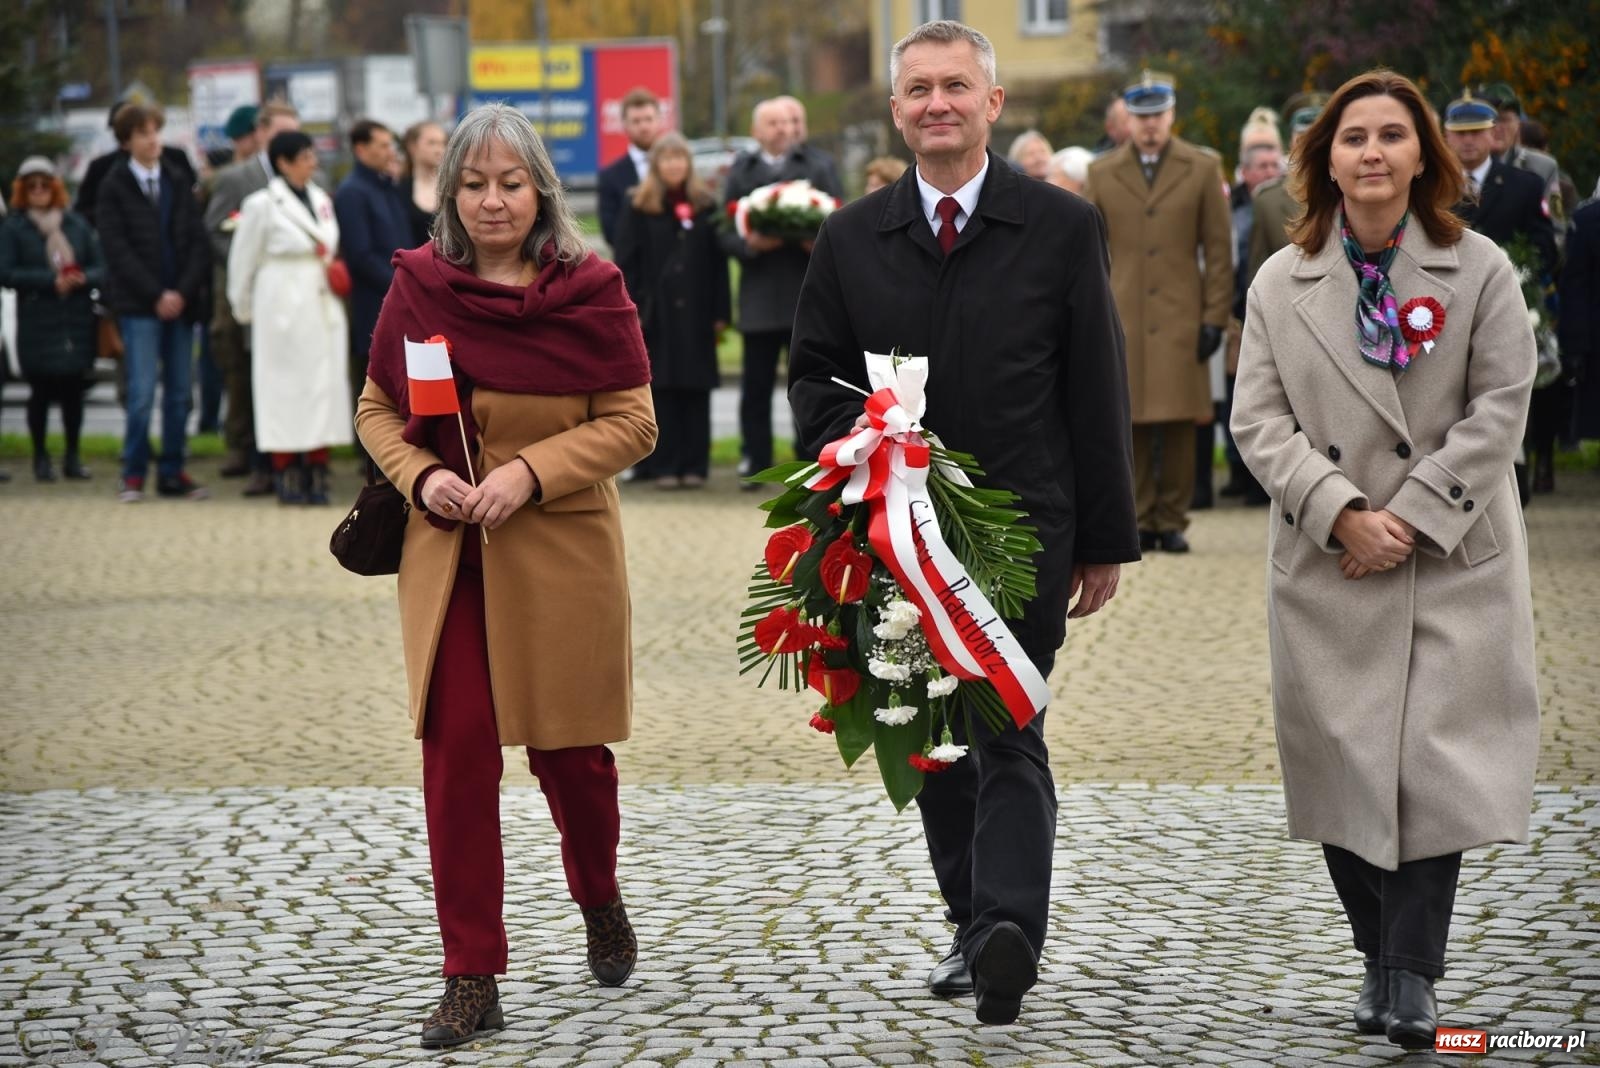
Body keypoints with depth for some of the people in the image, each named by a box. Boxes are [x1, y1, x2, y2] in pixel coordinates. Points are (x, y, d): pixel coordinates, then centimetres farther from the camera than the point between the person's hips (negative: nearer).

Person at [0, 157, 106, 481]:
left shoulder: (77, 224, 11)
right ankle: (40, 457, 11)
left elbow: (100, 269, 9)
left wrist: (81, 279, -14)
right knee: (41, 391, -1)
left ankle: (73, 455, 15)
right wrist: (52, 281, -15)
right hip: (37, 325, -2)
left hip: (77, 323, 2)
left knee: (73, 391, 3)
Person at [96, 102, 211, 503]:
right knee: (142, 392, -8)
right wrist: (156, 295, -11)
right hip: (138, 304, -4)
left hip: (181, 302, 4)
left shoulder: (180, 183, 12)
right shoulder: (114, 187, 1)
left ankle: (172, 473, 10)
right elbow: (117, 248, -5)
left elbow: (197, 242, 7)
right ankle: (133, 474, 1)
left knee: (180, 392, 3)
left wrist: (183, 292, -7)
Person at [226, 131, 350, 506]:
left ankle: (317, 475, 7)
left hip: (324, 308, 6)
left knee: (325, 384, 2)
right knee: (286, 388, -5)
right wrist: (244, 309, 6)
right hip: (283, 309, -6)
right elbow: (242, 262, 1)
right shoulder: (262, 205, -5)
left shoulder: (322, 201, 13)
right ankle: (286, 476, 0)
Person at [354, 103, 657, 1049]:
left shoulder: (590, 289, -5)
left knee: (569, 749, 10)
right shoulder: (418, 287, 1)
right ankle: (472, 980, 3)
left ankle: (599, 900, 41)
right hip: (449, 556, 1)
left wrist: (532, 469, -16)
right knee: (457, 756, -4)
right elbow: (378, 410, 10)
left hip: (563, 553, -1)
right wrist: (420, 476, -9)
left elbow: (632, 422, -4)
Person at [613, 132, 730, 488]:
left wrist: (720, 312, 1)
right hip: (657, 312, -1)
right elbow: (626, 264, 1)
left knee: (696, 391, 2)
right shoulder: (637, 208, 4)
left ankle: (694, 466, 6)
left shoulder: (706, 206, 9)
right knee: (661, 392, -1)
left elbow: (718, 263, 7)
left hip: (696, 313, 1)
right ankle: (665, 467, 2)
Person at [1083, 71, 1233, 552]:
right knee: (1129, 424, -3)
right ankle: (1139, 521, 5)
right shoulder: (1102, 172, 11)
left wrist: (1214, 318, -1)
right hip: (1122, 319, 1)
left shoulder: (1203, 169, 7)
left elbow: (1218, 250, 6)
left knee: (1179, 423, -3)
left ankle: (1172, 521, 5)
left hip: (1181, 319, -1)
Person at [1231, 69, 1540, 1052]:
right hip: (1326, 567, 2)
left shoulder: (1481, 271, 1)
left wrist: (1410, 516, -12)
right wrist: (1343, 513, -13)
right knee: (1345, 766, 4)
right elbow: (1260, 420, 1)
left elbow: (1499, 411, -4)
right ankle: (1379, 961, 18)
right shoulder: (1282, 284, 6)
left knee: (1434, 765, -8)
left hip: (1454, 562, -2)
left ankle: (1413, 979, -1)